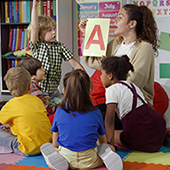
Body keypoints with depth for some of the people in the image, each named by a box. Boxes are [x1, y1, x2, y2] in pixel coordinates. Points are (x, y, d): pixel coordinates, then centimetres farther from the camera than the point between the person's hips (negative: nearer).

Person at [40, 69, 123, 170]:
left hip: (67, 158, 0)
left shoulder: (59, 112, -3)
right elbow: (103, 142, 9)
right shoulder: (95, 113, -3)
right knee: (110, 148, 24)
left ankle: (58, 158, -9)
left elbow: (55, 144, 6)